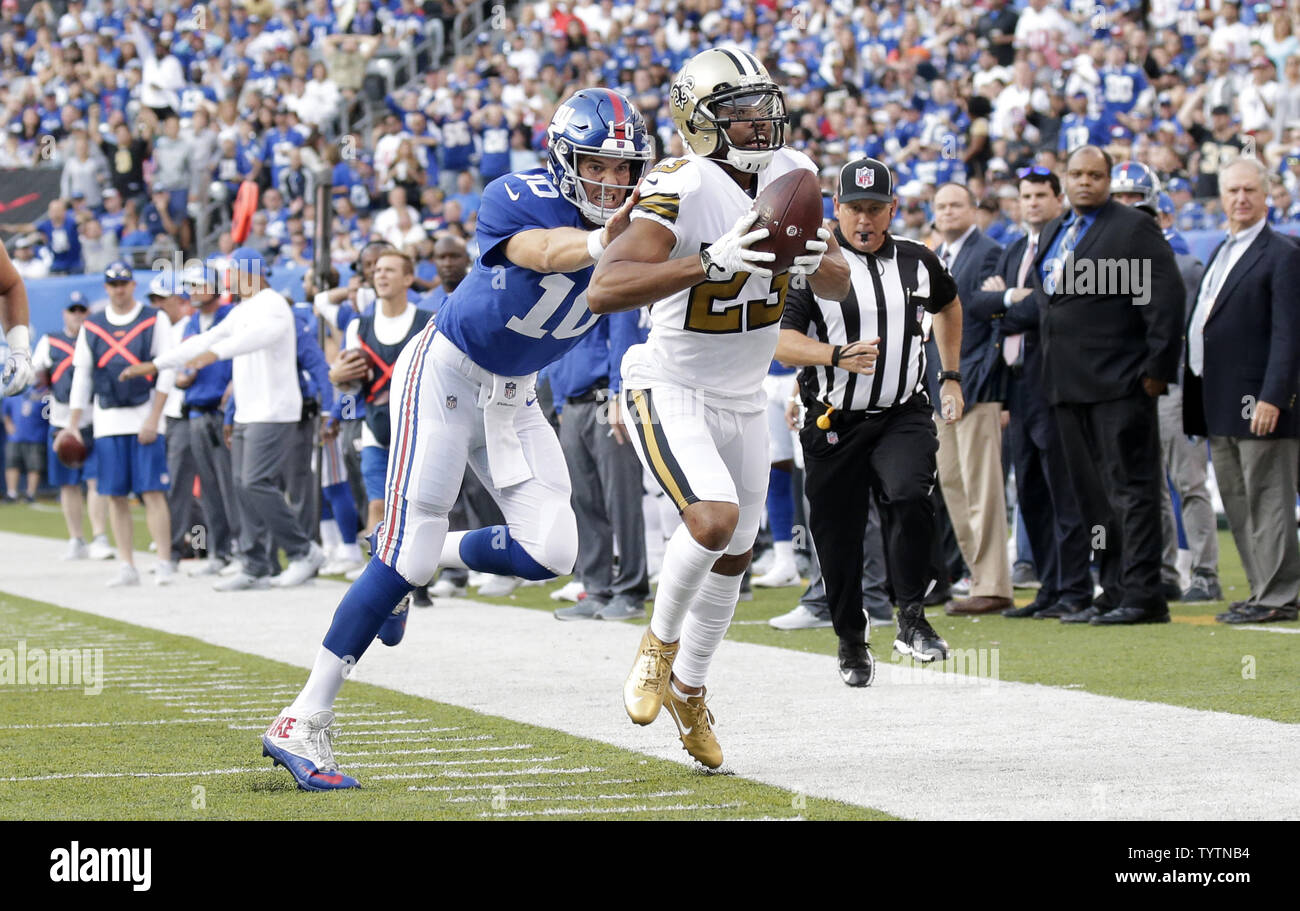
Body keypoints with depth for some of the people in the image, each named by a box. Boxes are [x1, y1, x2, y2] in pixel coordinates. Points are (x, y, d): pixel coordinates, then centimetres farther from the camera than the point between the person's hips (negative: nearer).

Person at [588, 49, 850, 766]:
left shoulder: (790, 176, -5)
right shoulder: (682, 193, -26)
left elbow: (840, 285, 3)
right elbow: (604, 291, -38)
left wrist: (816, 260, -21)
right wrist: (712, 262, -46)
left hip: (742, 399, 7)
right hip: (669, 392, -7)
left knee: (735, 554, 16)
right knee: (715, 518, -27)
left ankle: (688, 688, 39)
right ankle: (660, 643, 1)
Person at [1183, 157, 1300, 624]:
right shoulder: (1222, 253, 18)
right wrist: (1200, 400, 15)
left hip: (1259, 402, -9)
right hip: (1222, 406, 9)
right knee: (1238, 503, 12)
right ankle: (1262, 590, 18)